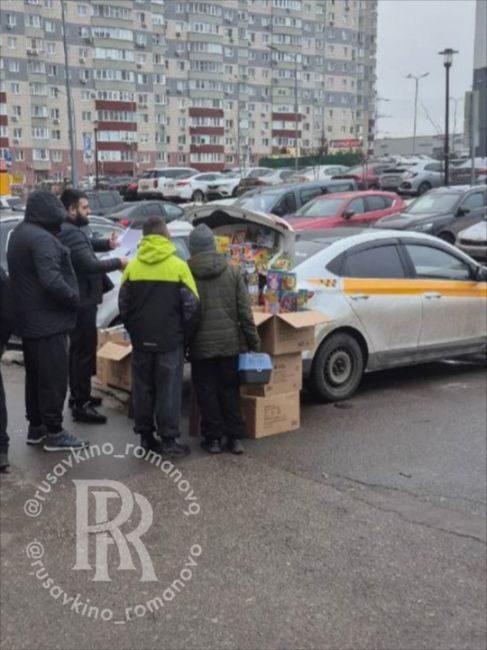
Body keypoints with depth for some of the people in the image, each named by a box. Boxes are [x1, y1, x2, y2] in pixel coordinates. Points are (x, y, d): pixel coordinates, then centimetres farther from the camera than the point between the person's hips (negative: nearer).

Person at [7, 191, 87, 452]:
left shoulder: (19, 233, 13)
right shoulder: (41, 238, -21)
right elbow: (51, 280, -30)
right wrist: (74, 299, -15)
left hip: (28, 320, 10)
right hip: (48, 320, -10)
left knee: (35, 375, 17)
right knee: (53, 377, -1)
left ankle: (36, 426, 27)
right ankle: (54, 433, 6)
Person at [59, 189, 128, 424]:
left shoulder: (68, 230, 12)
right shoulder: (72, 233, -23)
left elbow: (86, 245, 29)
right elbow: (90, 265, -30)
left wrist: (106, 244, 11)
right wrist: (118, 262, -19)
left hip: (77, 300, 11)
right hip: (82, 301, -11)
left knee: (78, 349, 20)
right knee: (84, 351, -6)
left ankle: (78, 396, 32)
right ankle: (81, 404, -1)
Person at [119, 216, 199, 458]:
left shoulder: (132, 267, 1)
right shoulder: (178, 266, -7)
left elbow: (123, 306, 5)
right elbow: (191, 307, -7)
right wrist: (185, 336, 5)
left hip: (141, 340, 3)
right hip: (170, 339, -3)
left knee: (143, 388, 12)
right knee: (169, 390, 2)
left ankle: (146, 435, 18)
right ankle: (168, 439, 4)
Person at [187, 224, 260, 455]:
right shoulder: (232, 272, 1)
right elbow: (245, 311, -1)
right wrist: (253, 341, 5)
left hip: (201, 345, -2)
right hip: (229, 342, 2)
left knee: (207, 392, 7)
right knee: (229, 390, 12)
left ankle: (213, 438, 10)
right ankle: (235, 437, 14)